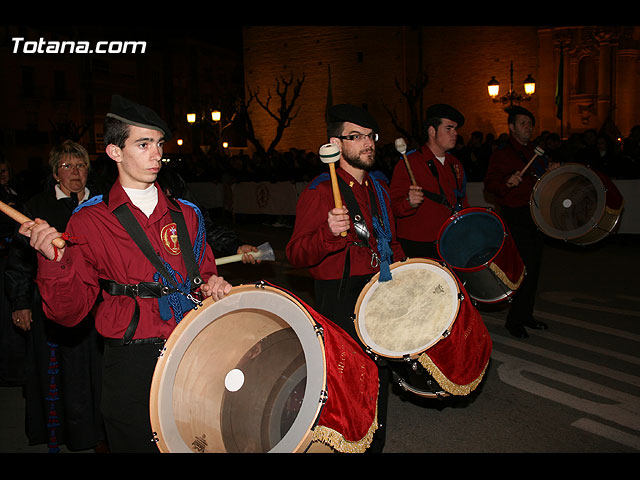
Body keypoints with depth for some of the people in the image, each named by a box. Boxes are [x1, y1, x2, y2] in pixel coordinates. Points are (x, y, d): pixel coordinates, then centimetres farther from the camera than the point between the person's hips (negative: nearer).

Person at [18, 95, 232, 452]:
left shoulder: (185, 214, 8)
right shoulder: (90, 221, -3)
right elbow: (69, 312, -5)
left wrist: (212, 284, -4)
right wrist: (55, 259, -21)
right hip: (132, 366, -3)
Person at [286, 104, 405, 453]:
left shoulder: (377, 186, 9)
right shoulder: (319, 192, -15)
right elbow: (296, 255, -22)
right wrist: (330, 232, -38)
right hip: (341, 299, -7)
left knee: (379, 375, 20)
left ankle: (376, 443, 41)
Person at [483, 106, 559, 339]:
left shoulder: (536, 152, 17)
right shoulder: (501, 154, -4)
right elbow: (489, 184, -10)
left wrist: (551, 170, 7)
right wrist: (507, 182, -29)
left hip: (536, 215, 8)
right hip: (515, 217, -7)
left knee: (533, 266, 12)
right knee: (525, 267, -11)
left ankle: (526, 315, 25)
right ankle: (514, 320, 1)